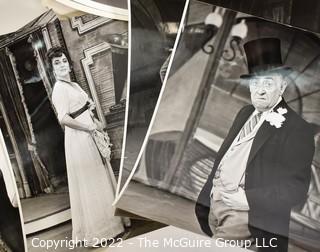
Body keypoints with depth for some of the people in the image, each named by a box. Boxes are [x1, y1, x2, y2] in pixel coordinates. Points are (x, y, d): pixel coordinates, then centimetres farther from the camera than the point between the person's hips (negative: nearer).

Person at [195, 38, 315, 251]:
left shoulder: (298, 129, -11)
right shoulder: (245, 113, 12)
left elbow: (296, 188, -15)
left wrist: (247, 199, -22)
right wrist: (211, 192, 5)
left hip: (248, 214, -7)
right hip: (214, 204, 7)